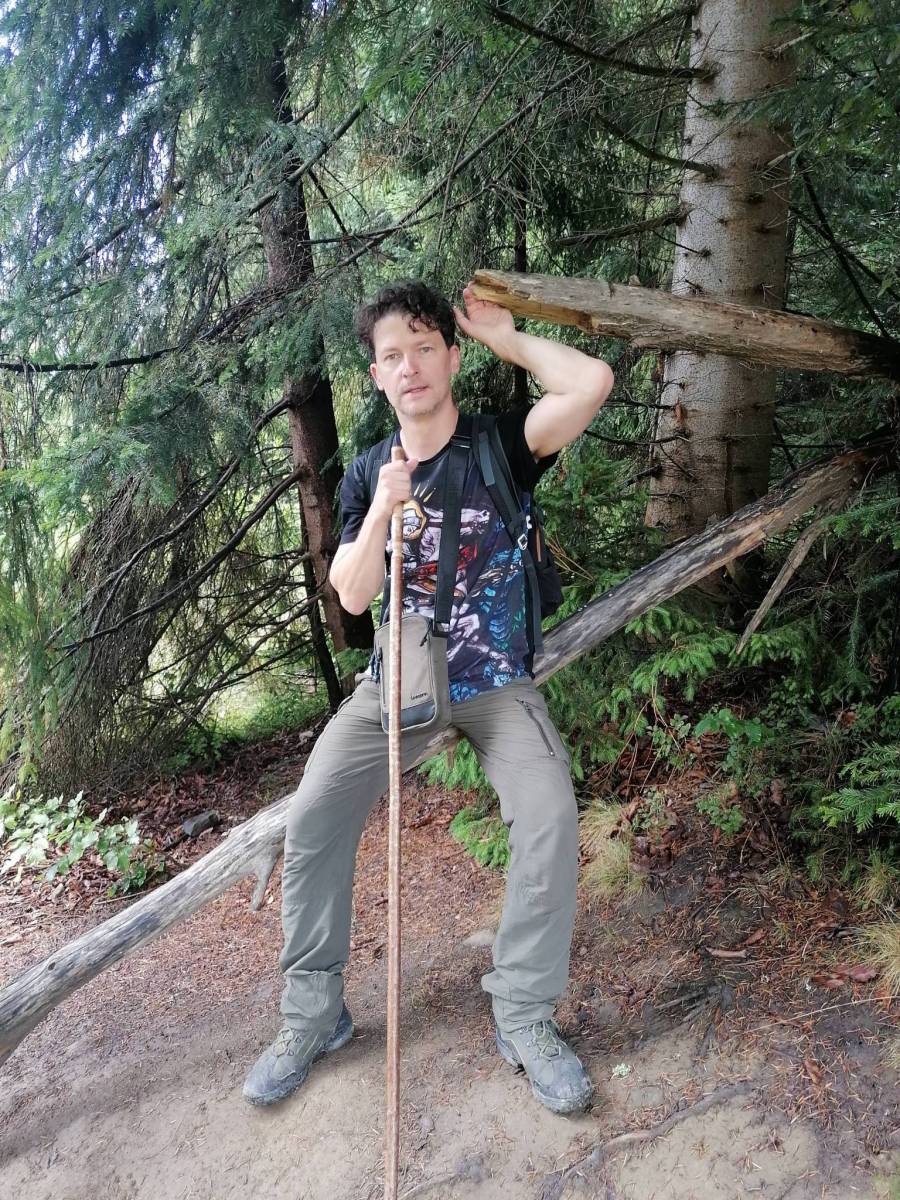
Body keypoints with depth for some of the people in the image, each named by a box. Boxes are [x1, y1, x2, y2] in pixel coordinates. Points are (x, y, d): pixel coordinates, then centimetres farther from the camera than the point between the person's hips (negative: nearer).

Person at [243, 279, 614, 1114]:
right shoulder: (367, 476, 3)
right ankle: (312, 1013, 10)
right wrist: (381, 511, -19)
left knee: (549, 820, -24)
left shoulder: (499, 444, -7)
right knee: (312, 820, -8)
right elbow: (352, 597, -4)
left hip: (496, 681, -2)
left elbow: (593, 383, -25)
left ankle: (523, 1016, -2)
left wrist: (504, 338, -12)